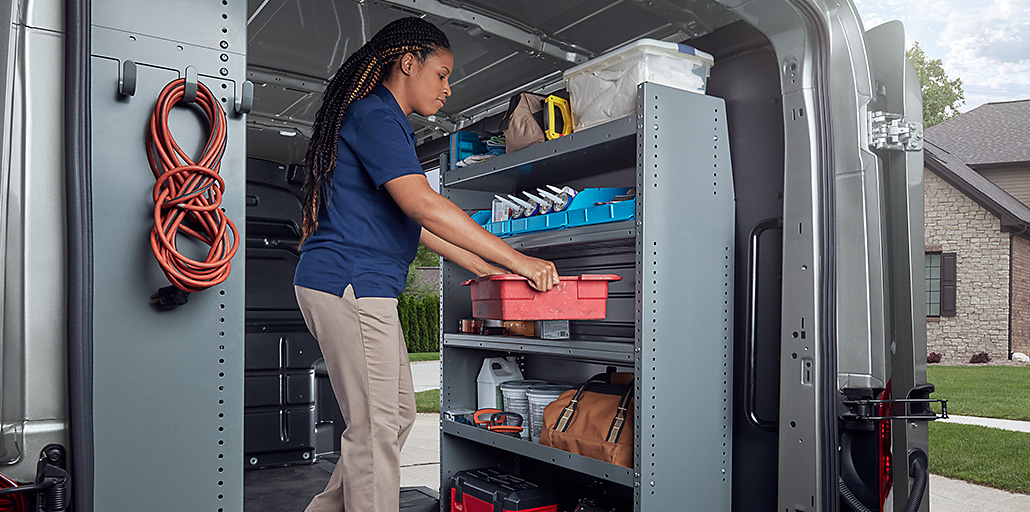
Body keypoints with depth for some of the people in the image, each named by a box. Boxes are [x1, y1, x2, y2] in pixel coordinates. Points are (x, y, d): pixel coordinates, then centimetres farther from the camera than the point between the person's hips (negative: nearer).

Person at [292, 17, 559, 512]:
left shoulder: (383, 121, 23)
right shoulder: (376, 116, -10)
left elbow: (414, 223, 20)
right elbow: (424, 205, -23)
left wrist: (484, 268, 13)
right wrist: (514, 258, -21)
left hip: (359, 289, 10)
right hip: (349, 284, -10)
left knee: (398, 414, 15)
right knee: (375, 427, -4)